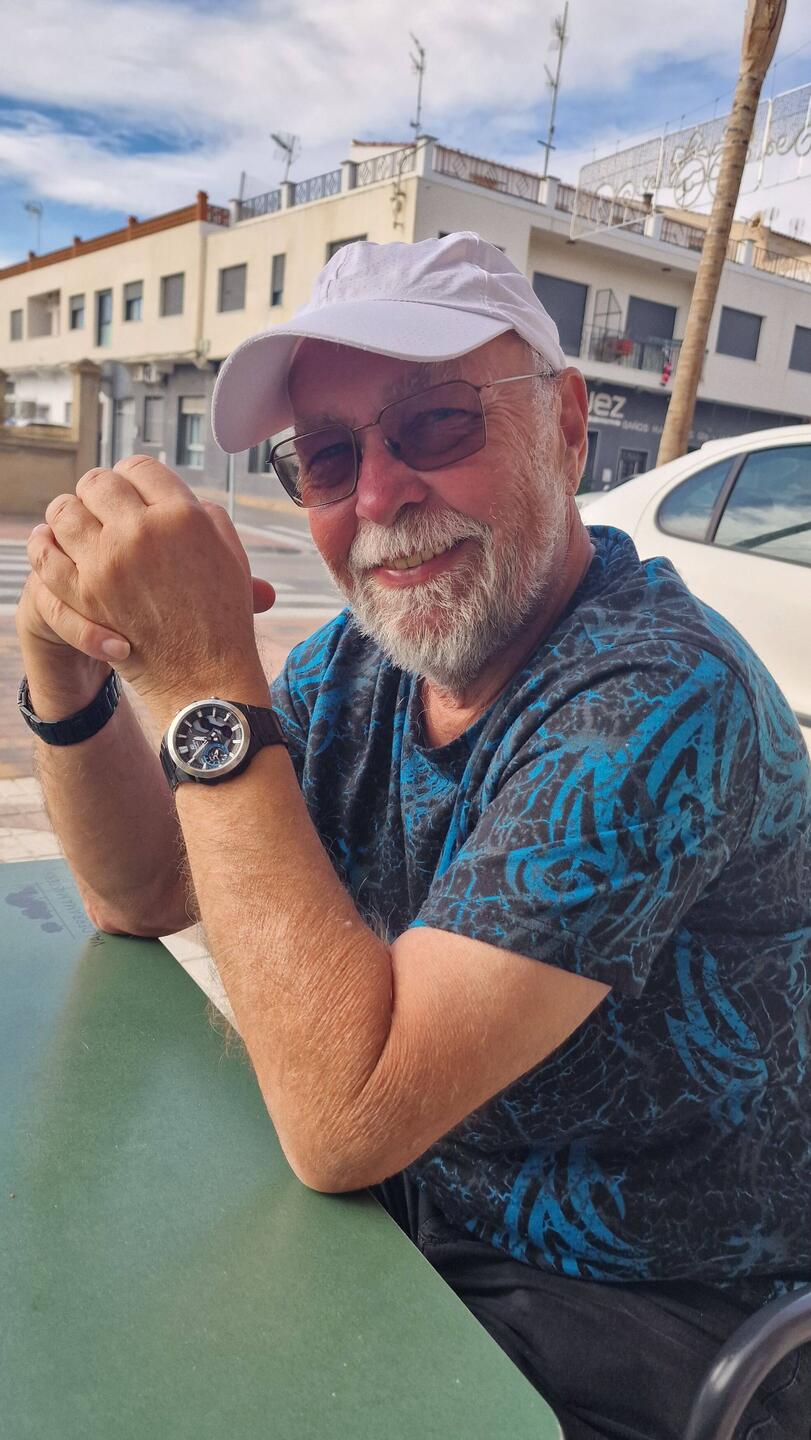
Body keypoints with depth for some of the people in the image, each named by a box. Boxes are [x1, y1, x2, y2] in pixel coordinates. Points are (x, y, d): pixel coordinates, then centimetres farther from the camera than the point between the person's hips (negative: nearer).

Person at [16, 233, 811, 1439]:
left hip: (627, 1330, -5)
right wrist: (66, 663, -15)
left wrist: (205, 686, -32)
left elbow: (341, 1120, -31)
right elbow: (140, 892, 1)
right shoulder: (363, 662, -5)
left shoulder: (658, 702, -28)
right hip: (402, 1221, 6)